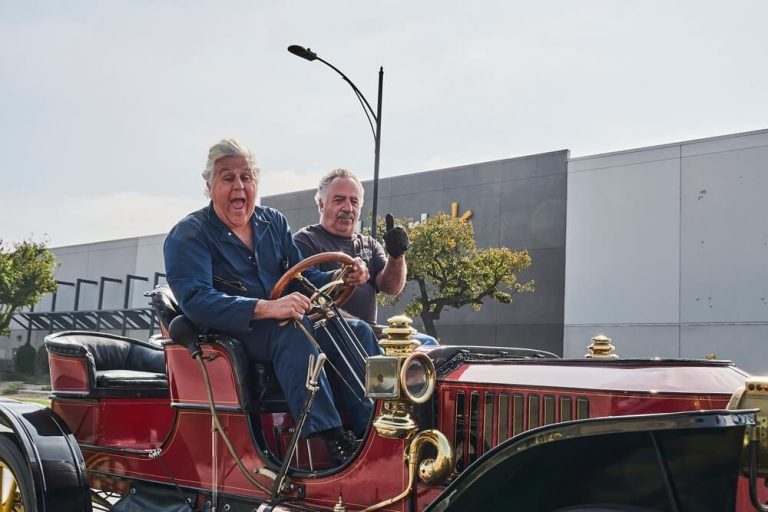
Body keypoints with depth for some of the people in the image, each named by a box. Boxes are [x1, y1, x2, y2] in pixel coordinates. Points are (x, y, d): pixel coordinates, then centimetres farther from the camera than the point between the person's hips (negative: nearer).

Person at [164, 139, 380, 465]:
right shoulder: (188, 236, -5)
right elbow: (196, 301, -21)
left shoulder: (273, 222, 14)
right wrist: (267, 308, -34)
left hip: (283, 323, 6)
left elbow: (303, 277, 13)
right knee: (294, 329, -35)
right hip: (224, 335, -6)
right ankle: (333, 442, -39)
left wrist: (343, 279, -10)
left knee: (356, 330, -15)